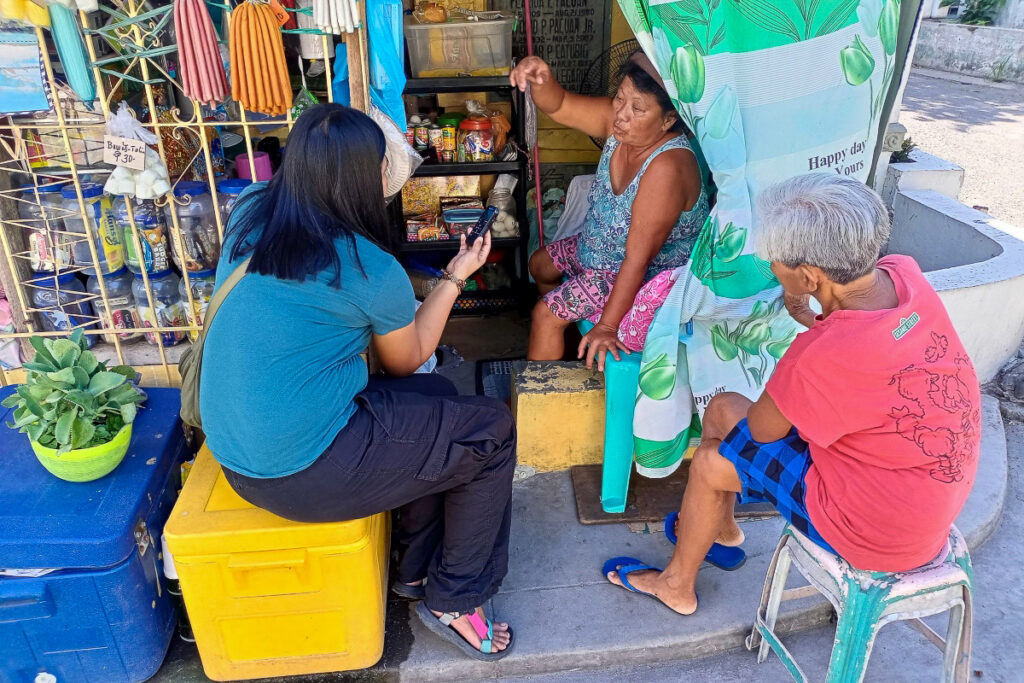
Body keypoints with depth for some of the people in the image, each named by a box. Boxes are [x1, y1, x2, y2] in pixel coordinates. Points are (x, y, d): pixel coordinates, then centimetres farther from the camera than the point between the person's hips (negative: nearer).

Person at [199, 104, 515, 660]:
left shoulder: (251, 211, -1)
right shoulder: (372, 270, -21)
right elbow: (407, 361, -1)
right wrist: (456, 277, 7)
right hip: (300, 473, -8)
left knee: (437, 397, 21)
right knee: (491, 432, 2)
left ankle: (417, 569, 32)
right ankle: (453, 602, 18)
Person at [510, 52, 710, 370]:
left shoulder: (667, 167, -37)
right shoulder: (620, 121, -16)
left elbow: (637, 260, -34)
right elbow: (559, 106, -11)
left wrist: (607, 326, -28)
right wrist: (541, 79, -35)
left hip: (650, 275, -9)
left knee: (545, 314, -11)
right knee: (540, 265, 23)